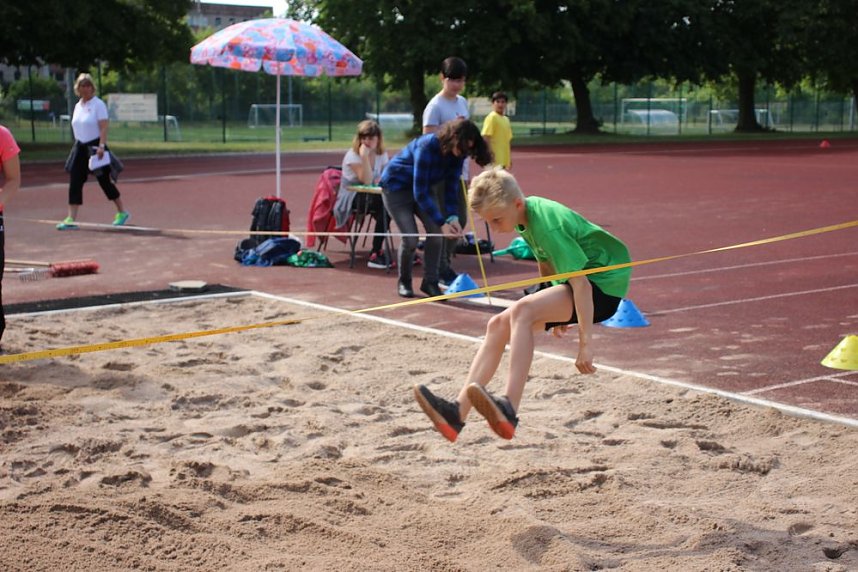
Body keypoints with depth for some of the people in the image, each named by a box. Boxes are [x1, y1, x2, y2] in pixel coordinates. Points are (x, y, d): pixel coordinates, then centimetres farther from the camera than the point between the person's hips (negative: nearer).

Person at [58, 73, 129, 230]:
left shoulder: (98, 104, -8)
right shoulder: (78, 105, 12)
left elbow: (103, 128, -15)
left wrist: (101, 146, -25)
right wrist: (78, 145, 15)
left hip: (95, 147, -6)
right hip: (80, 146, 6)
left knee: (104, 181, 1)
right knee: (75, 183, -2)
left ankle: (122, 213, 18)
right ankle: (71, 219, -3)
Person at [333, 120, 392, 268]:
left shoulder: (382, 154, 7)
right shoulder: (353, 155, -10)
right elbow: (366, 181, -21)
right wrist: (364, 157, -28)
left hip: (372, 196, 6)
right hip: (351, 199, -6)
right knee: (384, 205, -33)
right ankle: (376, 253, -28)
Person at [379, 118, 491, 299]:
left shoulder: (457, 153, -15)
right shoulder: (428, 147, -34)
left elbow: (451, 188, -8)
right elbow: (419, 192, -34)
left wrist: (453, 217, -24)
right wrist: (442, 222, -36)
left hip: (421, 188, 6)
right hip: (396, 187, -6)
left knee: (435, 232, -9)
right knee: (410, 237, -13)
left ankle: (430, 282, 3)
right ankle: (404, 282, 10)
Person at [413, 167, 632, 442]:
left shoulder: (548, 226, -26)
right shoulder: (528, 215, 2)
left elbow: (581, 284, -28)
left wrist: (585, 342, -30)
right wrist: (554, 314, 28)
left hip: (603, 284, -10)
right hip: (570, 279, 10)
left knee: (522, 311, -31)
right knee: (499, 325, -1)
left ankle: (509, 410, -40)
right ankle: (459, 411, -5)